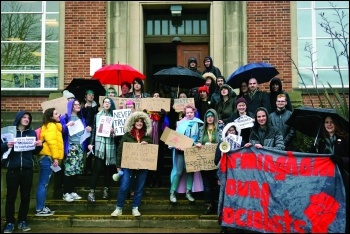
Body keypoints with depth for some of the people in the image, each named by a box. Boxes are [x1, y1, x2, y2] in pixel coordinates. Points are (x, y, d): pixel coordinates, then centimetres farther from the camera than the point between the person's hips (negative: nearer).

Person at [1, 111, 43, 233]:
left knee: (26, 196, 8)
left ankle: (23, 221, 19)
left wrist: (39, 146, -7)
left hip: (27, 170, 2)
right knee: (11, 197, 3)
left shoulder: (32, 133, 10)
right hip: (12, 170, -2)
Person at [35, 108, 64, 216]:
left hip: (47, 157, 10)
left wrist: (55, 157, 15)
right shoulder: (51, 126, -9)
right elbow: (51, 142, -19)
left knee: (44, 183, 11)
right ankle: (40, 209, -5)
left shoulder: (53, 126, 21)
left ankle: (41, 207, 16)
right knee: (43, 183, -7)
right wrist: (55, 157, -21)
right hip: (47, 157, -10)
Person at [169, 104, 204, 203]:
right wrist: (177, 145, -17)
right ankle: (172, 192, 1)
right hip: (181, 150, -1)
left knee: (190, 171, 6)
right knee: (179, 171, -4)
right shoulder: (181, 123, 4)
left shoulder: (198, 123, 4)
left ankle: (188, 192, 14)